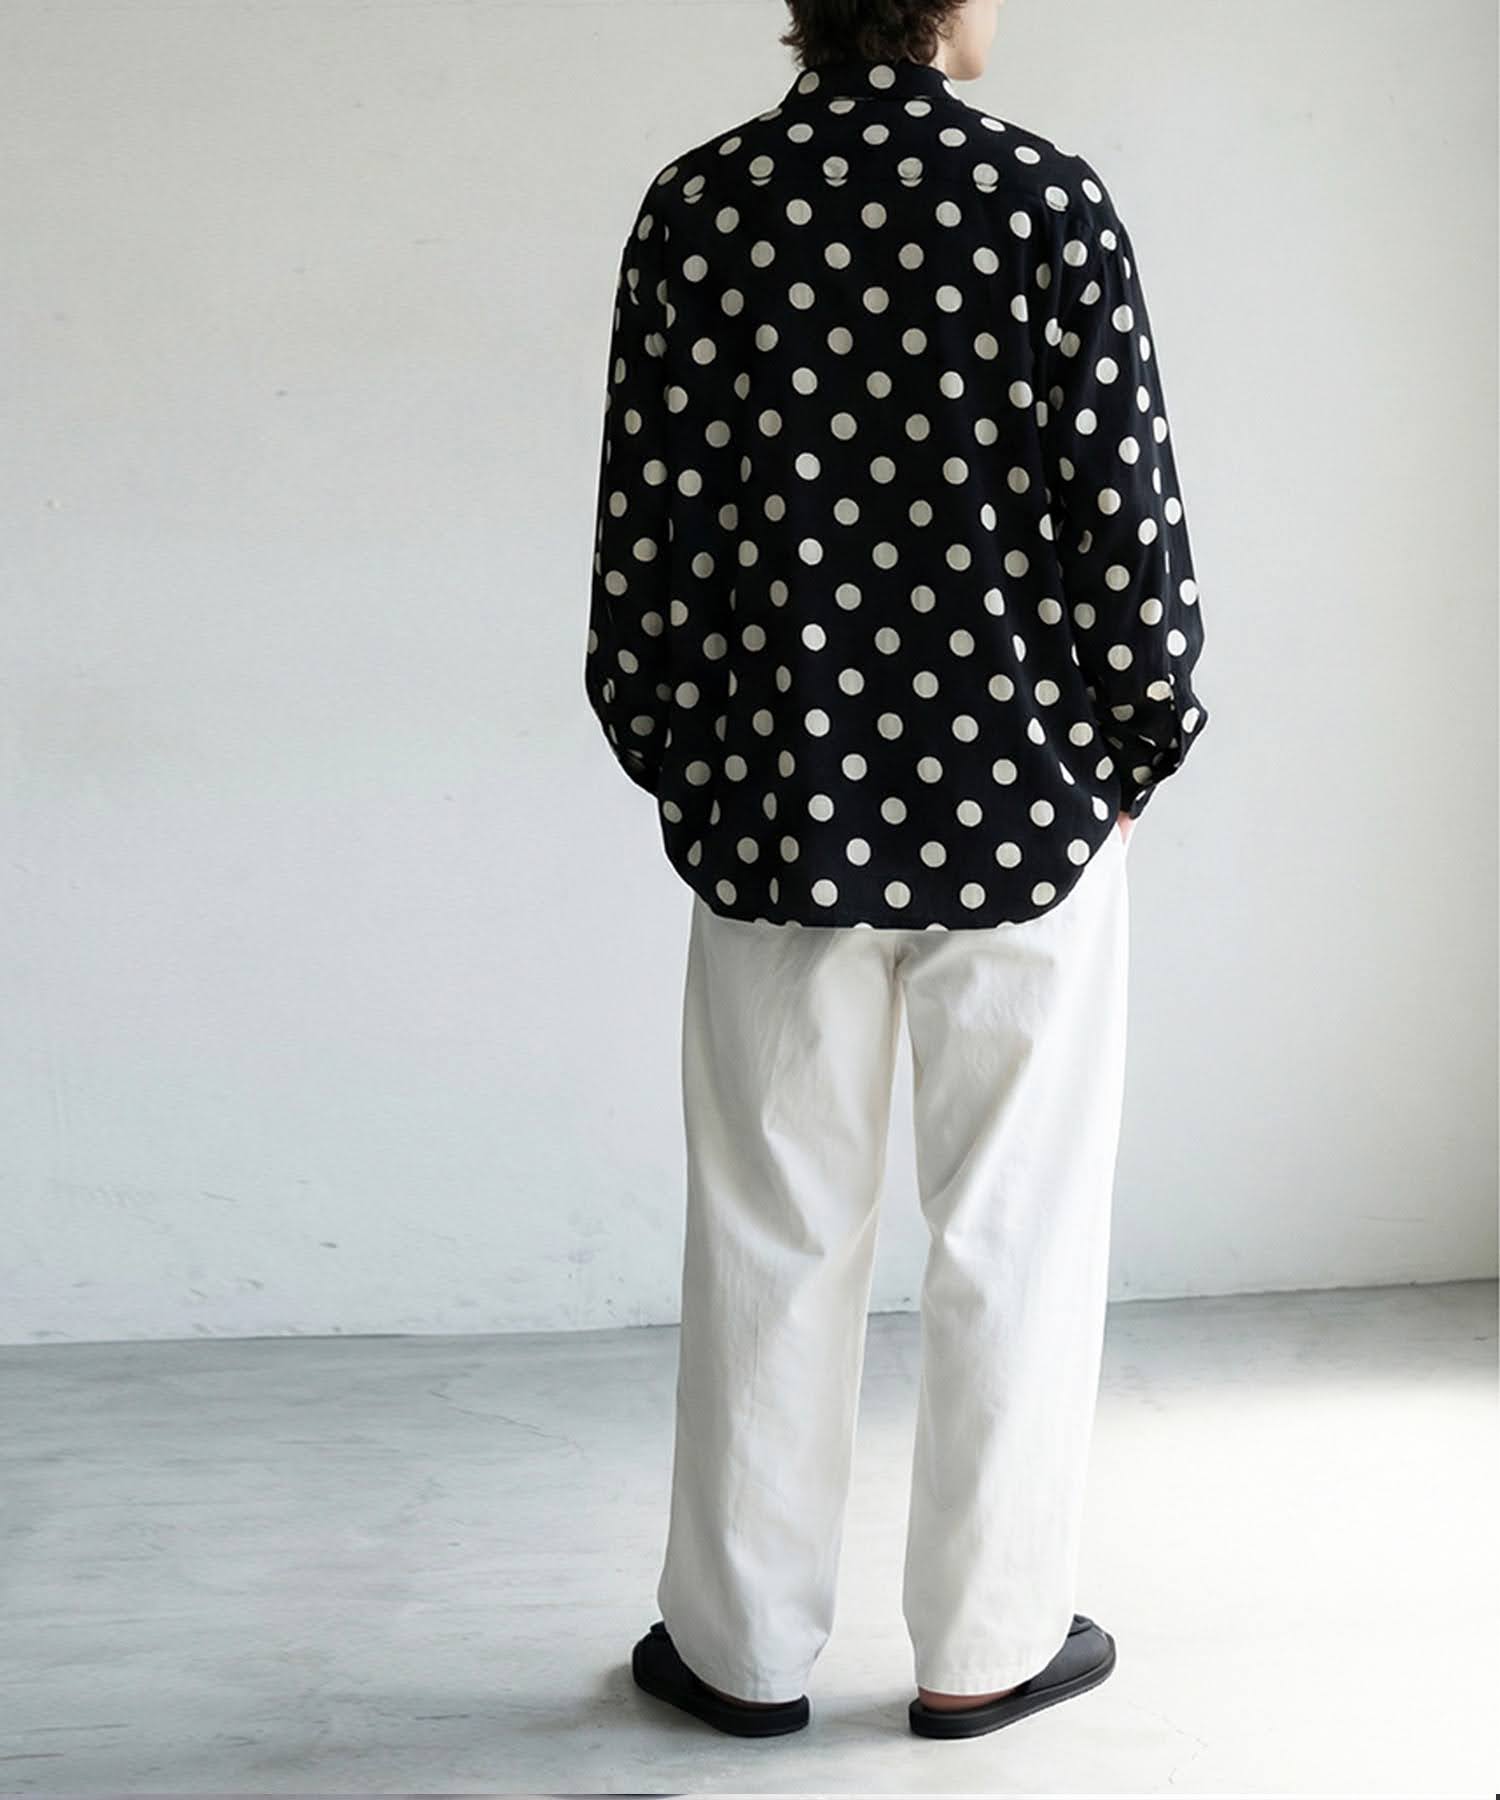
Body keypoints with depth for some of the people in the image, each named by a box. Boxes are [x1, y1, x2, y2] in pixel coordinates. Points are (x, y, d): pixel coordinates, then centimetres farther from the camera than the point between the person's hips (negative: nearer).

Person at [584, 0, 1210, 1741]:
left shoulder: (693, 208, -1)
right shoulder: (1048, 201, -7)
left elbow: (642, 530, -1)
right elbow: (1128, 526, -8)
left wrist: (682, 767, 12)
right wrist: (1127, 758, 7)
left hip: (776, 813, 2)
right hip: (1018, 811, -2)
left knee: (771, 1240, 12)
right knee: (1014, 1241, 11)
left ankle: (743, 1646, 24)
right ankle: (987, 1645, 22)